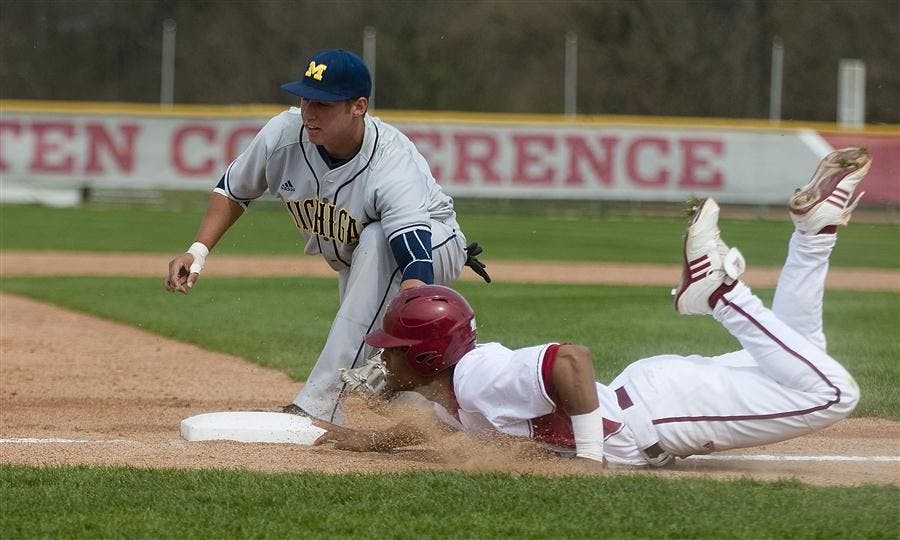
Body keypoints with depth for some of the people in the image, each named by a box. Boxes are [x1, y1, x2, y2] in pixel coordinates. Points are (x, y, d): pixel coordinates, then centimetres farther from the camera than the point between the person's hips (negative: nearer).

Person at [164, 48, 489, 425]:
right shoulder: (284, 135, -25)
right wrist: (199, 250, -15)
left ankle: (318, 404, -40)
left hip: (436, 246, -7)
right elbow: (234, 189, -3)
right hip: (356, 265, 7)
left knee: (374, 243, -38)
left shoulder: (393, 167, -40)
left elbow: (416, 266, -52)